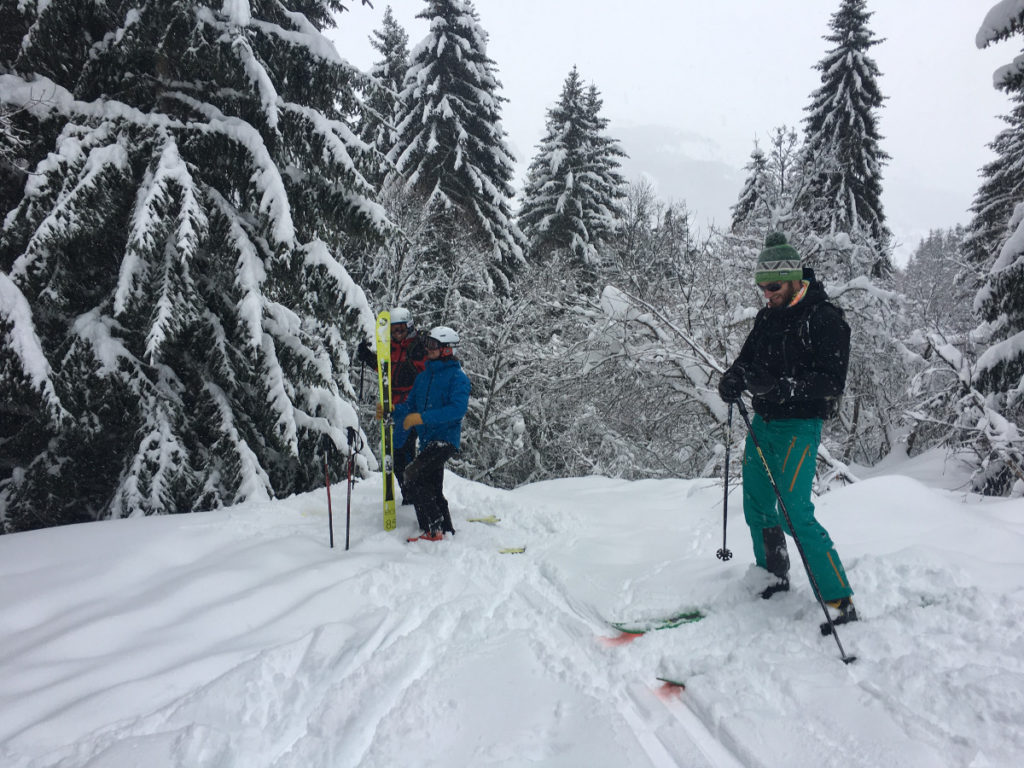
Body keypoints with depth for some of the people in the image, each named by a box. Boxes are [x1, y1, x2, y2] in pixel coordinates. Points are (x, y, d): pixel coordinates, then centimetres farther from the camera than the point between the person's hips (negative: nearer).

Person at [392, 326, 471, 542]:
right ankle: (447, 530, 26)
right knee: (432, 489, 13)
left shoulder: (457, 377, -7)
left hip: (445, 439, -8)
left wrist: (422, 418, -24)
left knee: (413, 475, -21)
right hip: (428, 441, 9)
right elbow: (410, 405, 19)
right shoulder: (423, 377, 17)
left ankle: (432, 530, -16)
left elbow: (457, 409, -20)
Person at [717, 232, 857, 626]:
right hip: (763, 423, 8)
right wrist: (734, 378, -4)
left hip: (800, 425, -7)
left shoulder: (825, 319, -13)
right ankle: (774, 576, 35)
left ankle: (841, 601, -4)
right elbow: (748, 356, 20)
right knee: (756, 506, 14)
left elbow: (832, 383, -19)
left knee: (795, 512, -14)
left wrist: (781, 386, -32)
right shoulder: (768, 317, 10)